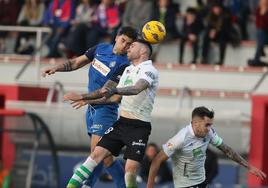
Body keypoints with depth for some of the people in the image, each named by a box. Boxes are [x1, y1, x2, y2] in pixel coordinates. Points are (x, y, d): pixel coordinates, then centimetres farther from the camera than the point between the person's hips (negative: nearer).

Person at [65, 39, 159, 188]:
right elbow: (116, 97, 27)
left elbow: (137, 89, -30)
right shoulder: (128, 70, 18)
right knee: (97, 153, -4)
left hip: (139, 127, -7)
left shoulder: (149, 71, -9)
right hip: (121, 123, 7)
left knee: (131, 169, -17)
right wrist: (90, 100, 29)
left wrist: (114, 90, -44)